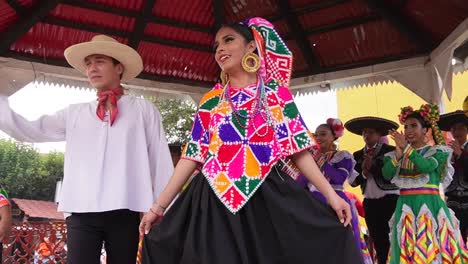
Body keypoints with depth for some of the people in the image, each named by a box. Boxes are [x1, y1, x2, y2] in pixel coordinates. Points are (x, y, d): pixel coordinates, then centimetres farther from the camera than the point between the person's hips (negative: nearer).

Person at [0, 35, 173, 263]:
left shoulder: (143, 109, 9)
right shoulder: (75, 113, 18)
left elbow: (160, 160, 4)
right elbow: (29, 131, 17)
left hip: (124, 211, -2)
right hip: (81, 210, 2)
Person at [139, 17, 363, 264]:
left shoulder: (276, 92, 7)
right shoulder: (211, 99, 10)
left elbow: (298, 147, 2)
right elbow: (193, 154, 7)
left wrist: (330, 193, -8)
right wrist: (159, 206, 2)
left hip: (269, 197, -1)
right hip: (216, 199, 2)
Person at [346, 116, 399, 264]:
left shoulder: (391, 151, -2)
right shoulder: (357, 155, 10)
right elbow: (352, 181, 4)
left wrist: (373, 165, -16)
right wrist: (363, 172, -13)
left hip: (390, 199, -4)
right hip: (369, 202, 4)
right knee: (377, 238, 9)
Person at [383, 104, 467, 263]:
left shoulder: (437, 151, 2)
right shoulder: (396, 155, 11)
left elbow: (426, 166, -18)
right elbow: (387, 174, -5)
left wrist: (407, 148, -17)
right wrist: (398, 154, -17)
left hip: (430, 204, -3)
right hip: (406, 205, 3)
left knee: (432, 247, -3)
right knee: (407, 249, 2)